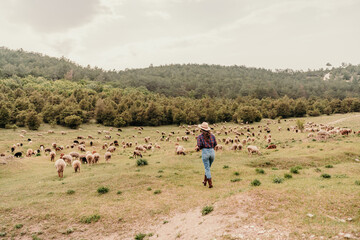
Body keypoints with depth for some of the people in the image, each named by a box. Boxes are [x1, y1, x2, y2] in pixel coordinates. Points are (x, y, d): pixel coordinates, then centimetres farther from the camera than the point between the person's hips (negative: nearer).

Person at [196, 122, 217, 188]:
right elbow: (215, 144, 9)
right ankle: (205, 181, 31)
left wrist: (197, 148, 13)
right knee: (208, 167, 21)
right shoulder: (212, 135, 6)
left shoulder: (200, 136, -4)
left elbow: (199, 146, -9)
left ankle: (210, 183, -1)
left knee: (207, 168, 3)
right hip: (212, 151, 4)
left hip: (205, 152, -4)